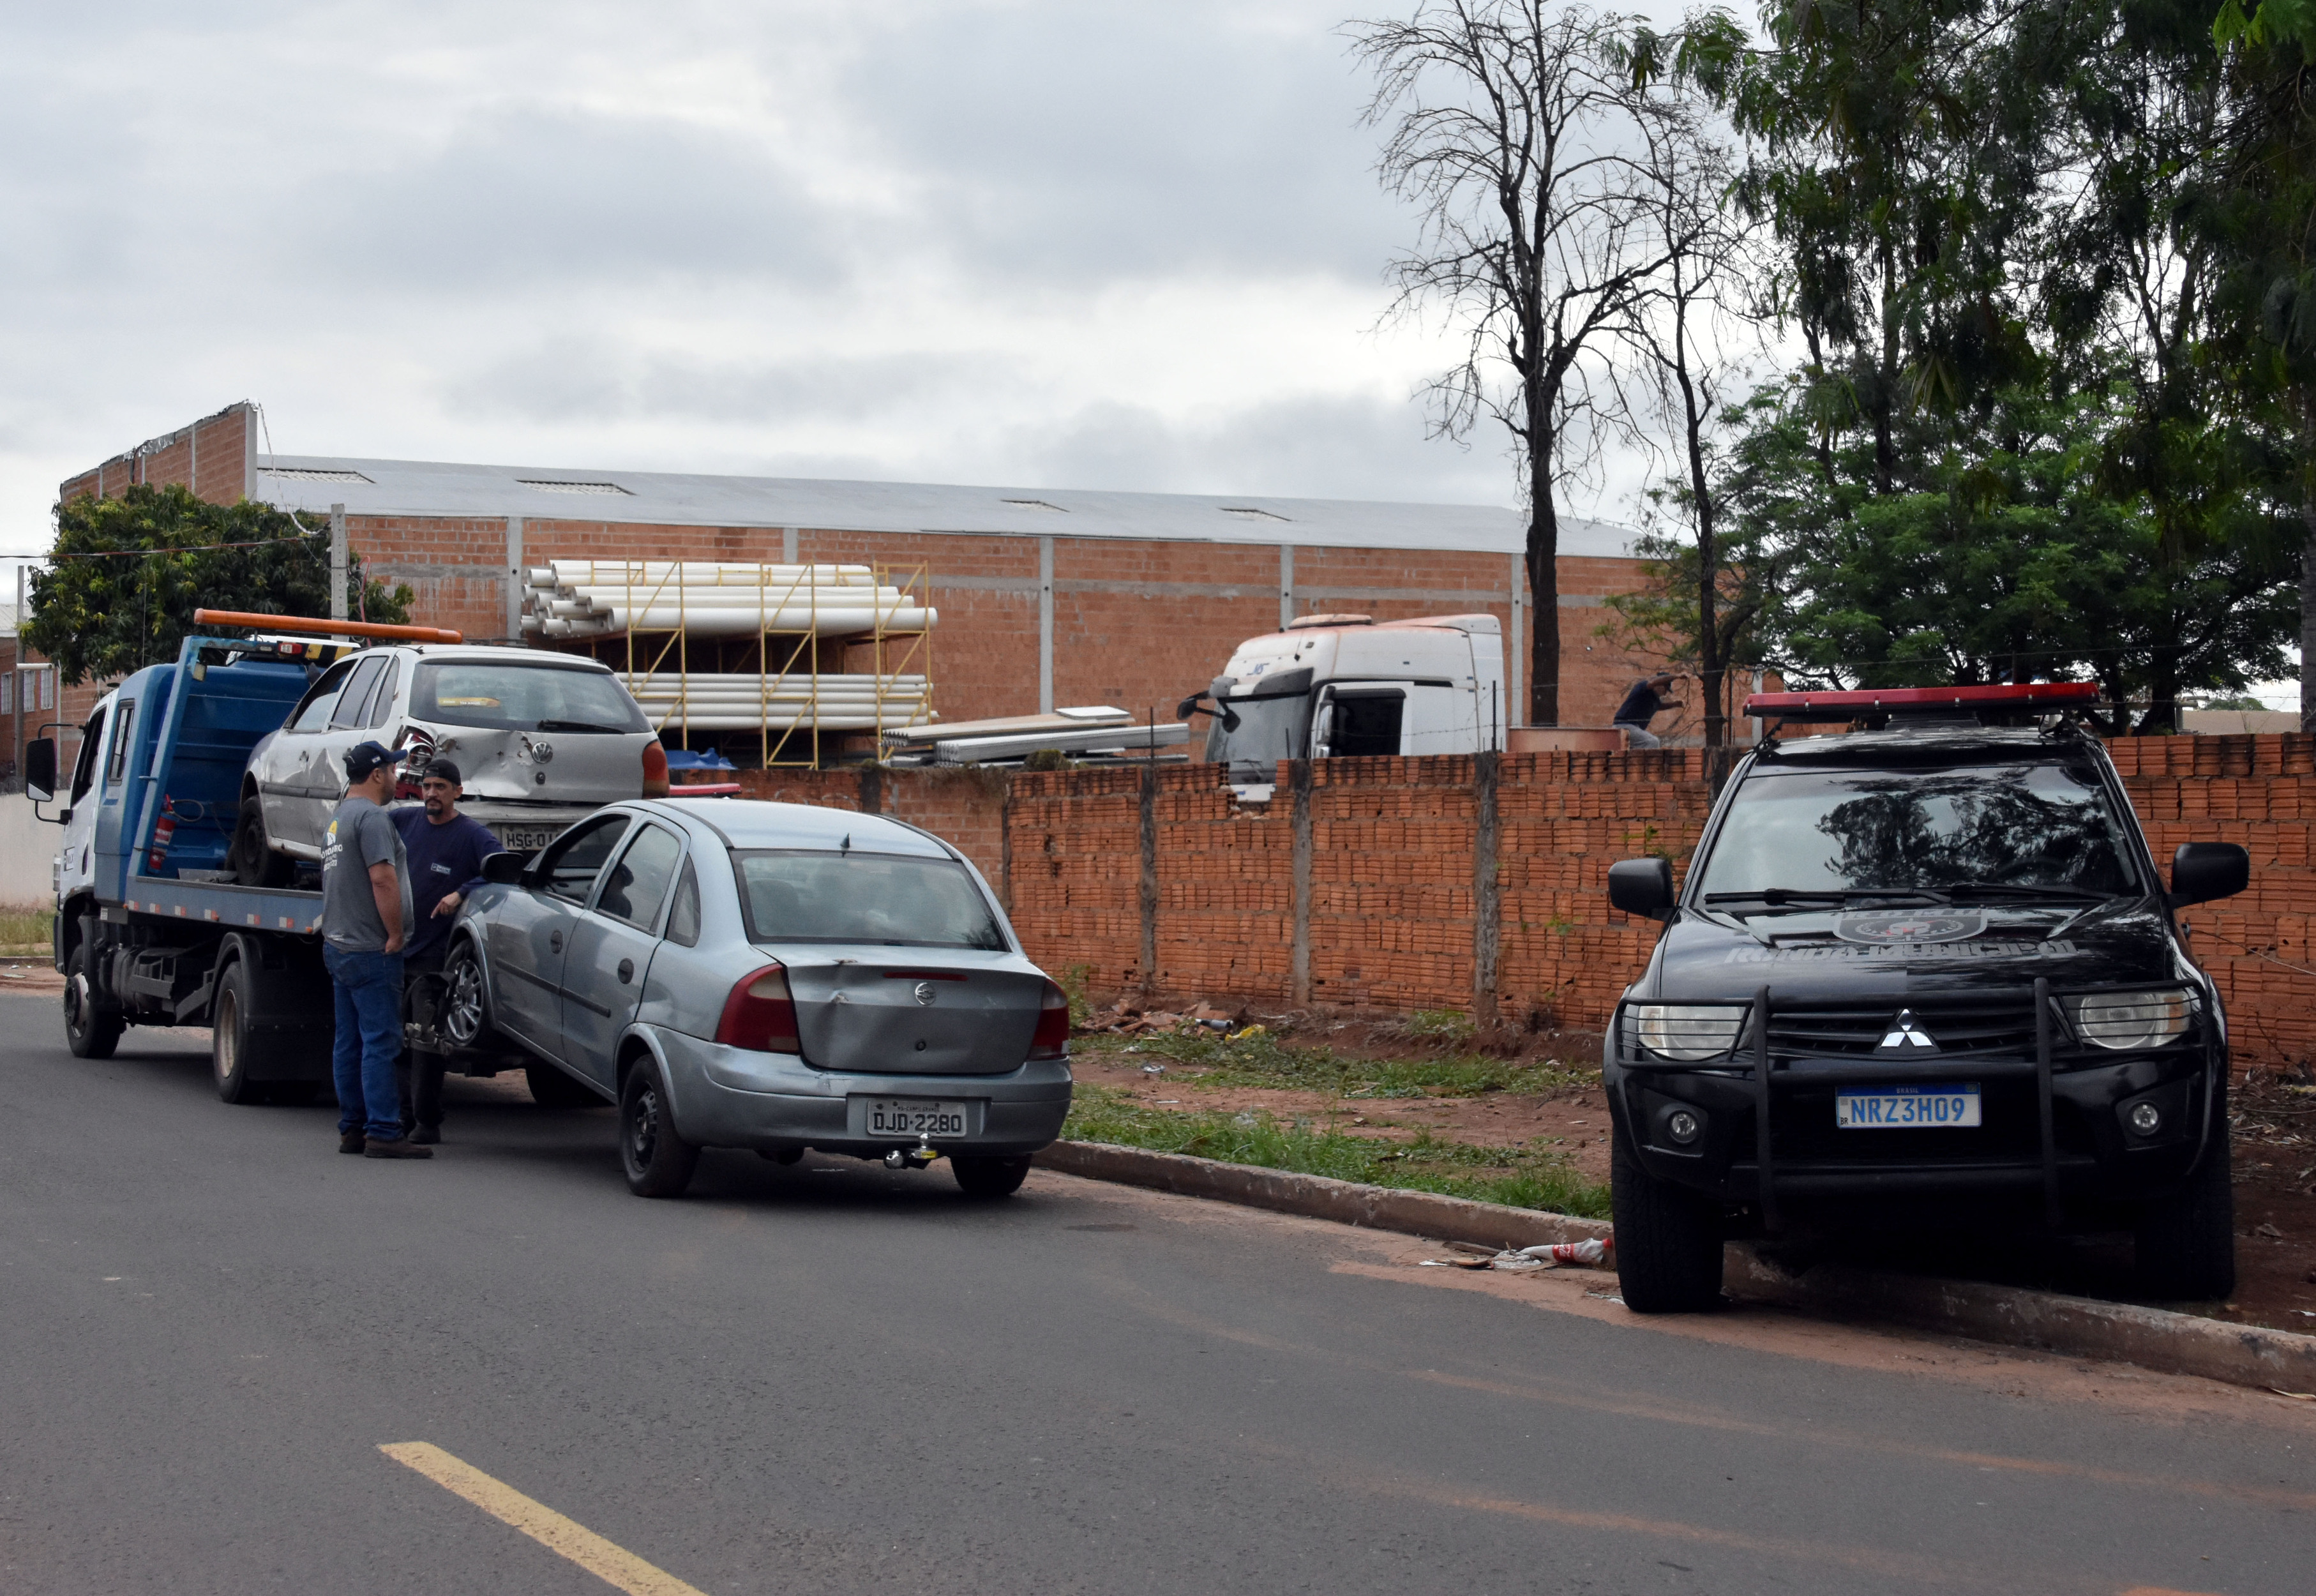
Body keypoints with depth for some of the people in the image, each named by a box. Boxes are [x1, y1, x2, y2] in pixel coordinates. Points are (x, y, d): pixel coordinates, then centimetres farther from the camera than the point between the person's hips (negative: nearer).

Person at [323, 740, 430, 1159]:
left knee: (349, 1043, 11)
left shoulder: (337, 818, 20)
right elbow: (383, 878, -23)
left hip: (338, 947, 10)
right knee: (381, 1042, -10)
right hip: (370, 951, -10)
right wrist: (395, 935, -16)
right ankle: (383, 1134, -13)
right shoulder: (371, 816, -13)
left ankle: (352, 1129, 14)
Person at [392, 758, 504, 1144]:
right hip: (395, 949, 5)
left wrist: (461, 893, -26)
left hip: (433, 957, -5)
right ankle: (403, 1116, 17)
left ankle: (427, 1124, 0)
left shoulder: (473, 835, -6)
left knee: (425, 1042, -6)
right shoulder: (405, 821, 8)